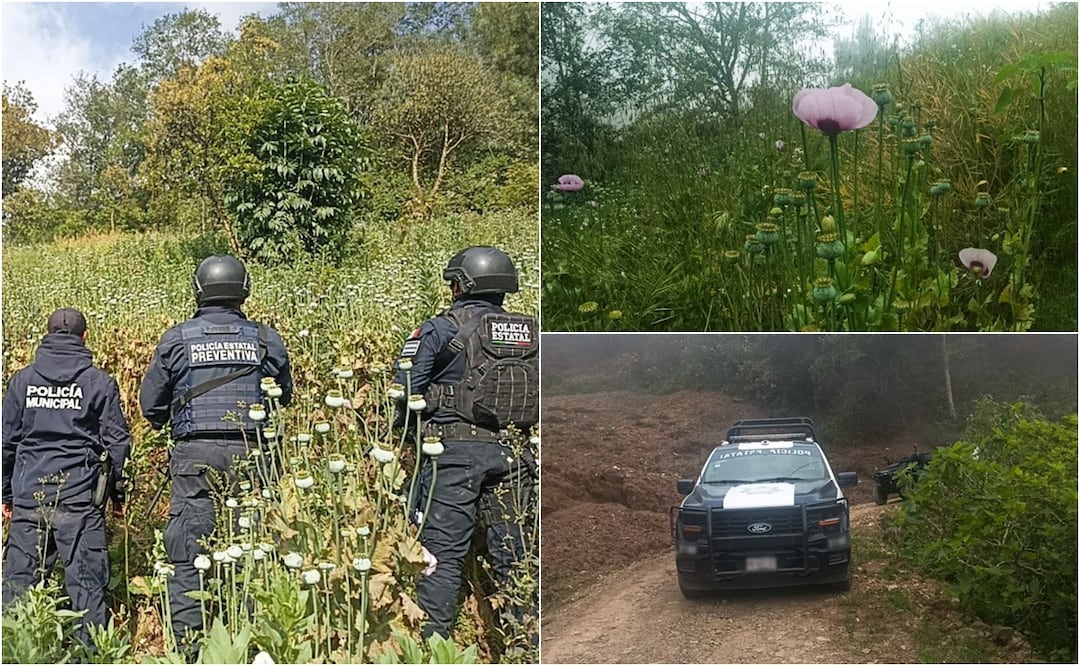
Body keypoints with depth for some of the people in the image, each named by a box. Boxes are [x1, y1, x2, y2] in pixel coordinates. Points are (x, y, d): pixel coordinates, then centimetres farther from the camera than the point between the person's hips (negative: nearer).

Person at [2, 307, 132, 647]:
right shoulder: (100, 382, 1)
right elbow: (117, 441, 2)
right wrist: (118, 494, 11)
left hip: (29, 492, 2)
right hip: (80, 494, -2)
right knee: (86, 579, 1)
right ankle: (90, 650, 4)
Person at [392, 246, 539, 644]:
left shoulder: (441, 329, -3)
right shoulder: (529, 333, 11)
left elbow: (405, 388, -5)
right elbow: (542, 394, 13)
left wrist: (405, 431, 10)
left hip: (456, 447, -4)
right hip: (513, 452, 4)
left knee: (442, 548, 1)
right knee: (512, 550, 12)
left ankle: (432, 637, 1)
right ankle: (524, 639, 17)